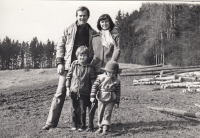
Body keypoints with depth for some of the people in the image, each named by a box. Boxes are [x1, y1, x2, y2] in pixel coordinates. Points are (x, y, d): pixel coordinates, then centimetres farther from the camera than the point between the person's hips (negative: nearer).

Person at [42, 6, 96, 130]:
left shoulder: (93, 33, 10)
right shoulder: (68, 30, 8)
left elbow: (96, 51, 10)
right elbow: (60, 46, 6)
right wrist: (59, 63, -4)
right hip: (68, 66, -1)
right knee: (60, 94, -2)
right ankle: (51, 122, 2)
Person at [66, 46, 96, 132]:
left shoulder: (89, 68, -5)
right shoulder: (74, 65, -1)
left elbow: (93, 81, 0)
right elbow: (68, 76, 4)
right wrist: (68, 88, 0)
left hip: (84, 93, -1)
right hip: (73, 92, 2)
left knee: (82, 110, 5)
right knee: (74, 109, 9)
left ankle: (82, 126, 19)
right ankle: (74, 125, 23)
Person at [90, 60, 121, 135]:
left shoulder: (116, 81, -4)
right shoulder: (100, 77, -8)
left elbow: (118, 93, 2)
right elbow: (94, 86, -6)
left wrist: (117, 102, 2)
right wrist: (92, 96, -11)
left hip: (110, 101, -1)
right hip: (101, 100, 1)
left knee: (107, 114, -7)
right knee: (100, 114, 10)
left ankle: (105, 128, -5)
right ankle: (100, 127, 25)